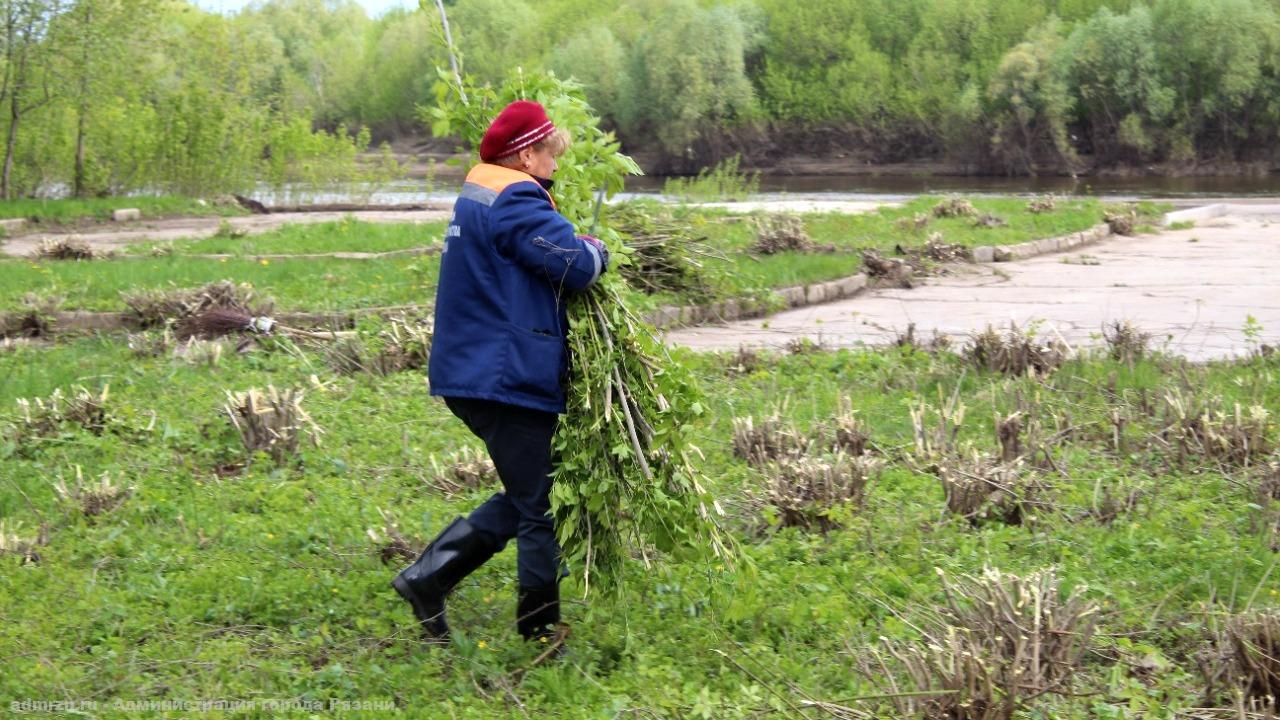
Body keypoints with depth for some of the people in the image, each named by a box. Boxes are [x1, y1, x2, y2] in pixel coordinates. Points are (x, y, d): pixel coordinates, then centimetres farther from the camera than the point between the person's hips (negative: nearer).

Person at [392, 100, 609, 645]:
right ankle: (540, 631, 8)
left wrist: (581, 252, 7)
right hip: (507, 379, -11)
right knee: (540, 508, -1)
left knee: (523, 500, 18)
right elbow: (578, 265, -21)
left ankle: (427, 578, 16)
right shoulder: (516, 202, -16)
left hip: (473, 373, 11)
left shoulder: (477, 196, 17)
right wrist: (596, 249, 3)